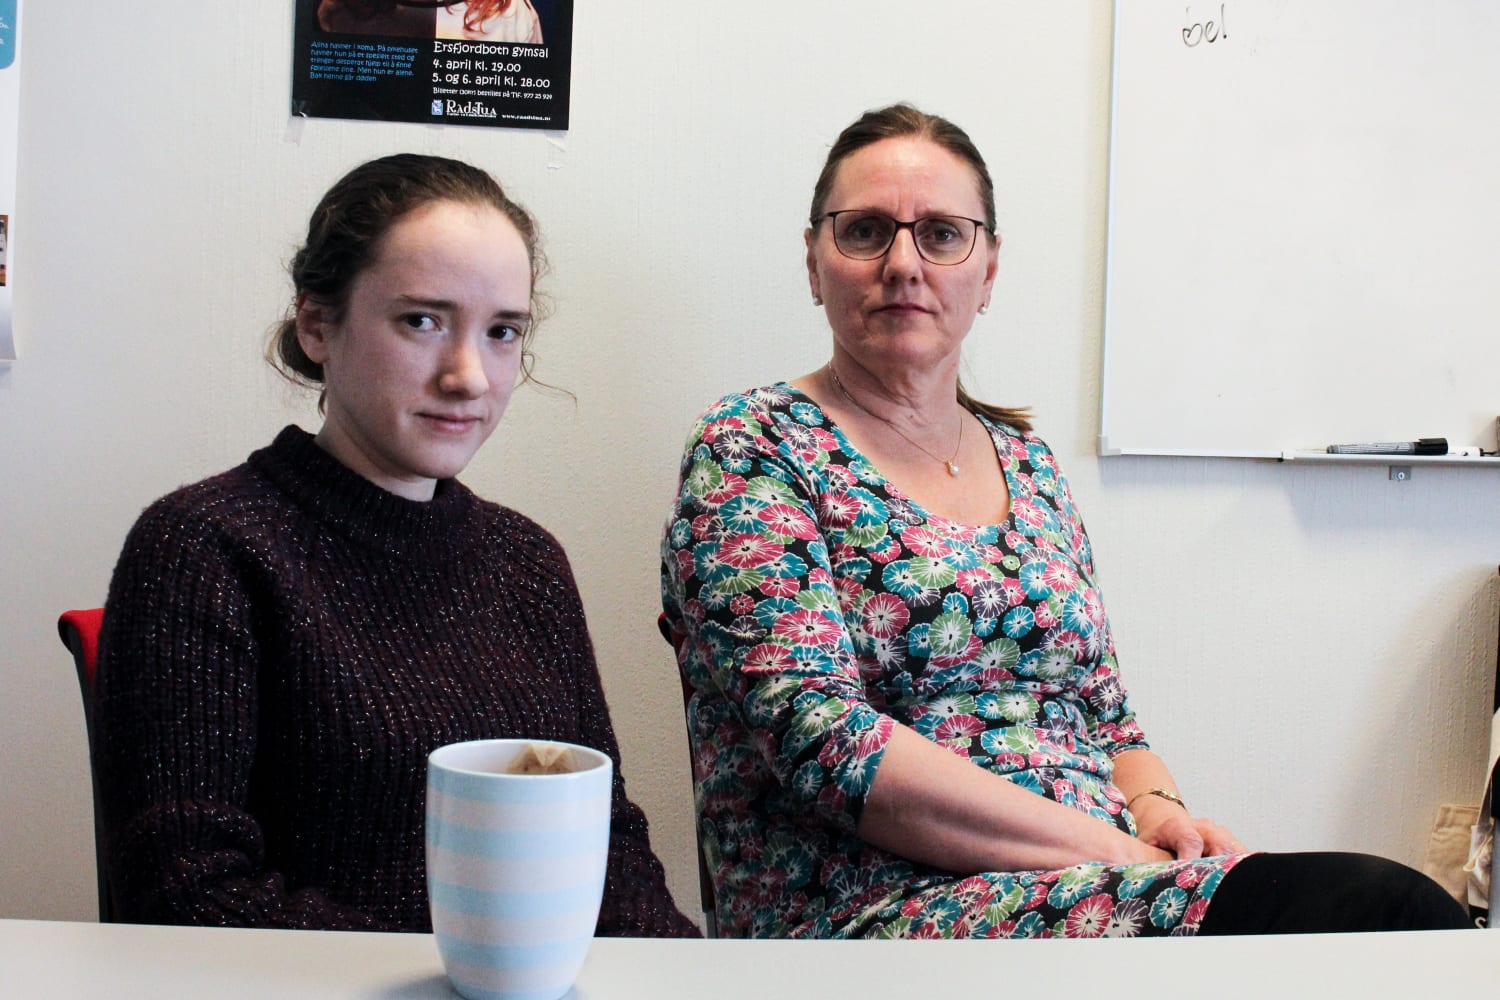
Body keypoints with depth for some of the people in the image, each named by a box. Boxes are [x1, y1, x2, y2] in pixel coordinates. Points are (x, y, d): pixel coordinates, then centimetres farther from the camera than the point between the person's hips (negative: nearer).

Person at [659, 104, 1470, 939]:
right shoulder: (750, 452, -3)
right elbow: (825, 740, -16)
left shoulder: (1029, 464, 16)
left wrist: (1157, 807, -4)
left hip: (1101, 892, 6)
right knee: (1392, 906, -25)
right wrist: (1117, 849, -18)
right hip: (880, 907, -6)